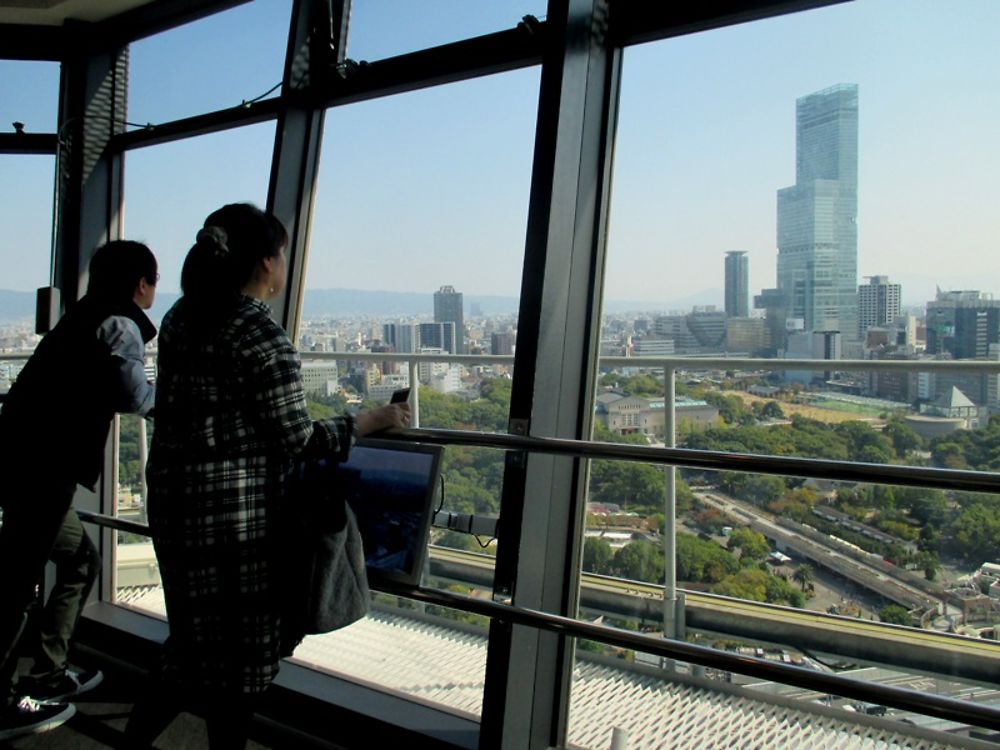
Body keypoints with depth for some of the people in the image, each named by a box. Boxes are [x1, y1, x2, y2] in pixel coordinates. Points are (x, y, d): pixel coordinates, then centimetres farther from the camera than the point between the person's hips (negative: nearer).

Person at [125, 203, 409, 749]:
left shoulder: (180, 318, 8)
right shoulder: (263, 336, -17)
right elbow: (299, 439, -14)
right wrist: (371, 421, -2)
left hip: (172, 495, 8)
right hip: (238, 511, -8)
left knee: (198, 632, 22)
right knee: (239, 644, 9)